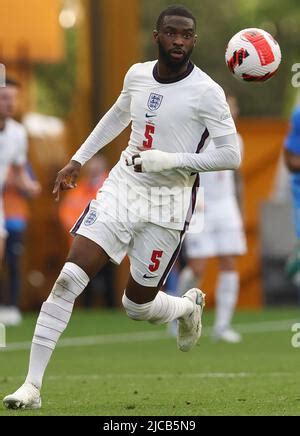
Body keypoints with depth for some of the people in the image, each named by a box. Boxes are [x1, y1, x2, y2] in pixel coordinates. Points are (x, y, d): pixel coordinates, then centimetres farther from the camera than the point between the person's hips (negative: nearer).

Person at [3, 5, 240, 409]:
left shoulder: (206, 92, -14)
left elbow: (231, 155, -15)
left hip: (167, 204, -4)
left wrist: (171, 160, -24)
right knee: (68, 279, -12)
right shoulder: (138, 75, 3)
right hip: (121, 188, 4)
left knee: (137, 306, 4)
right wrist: (78, 160, 26)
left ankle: (189, 306, 42)